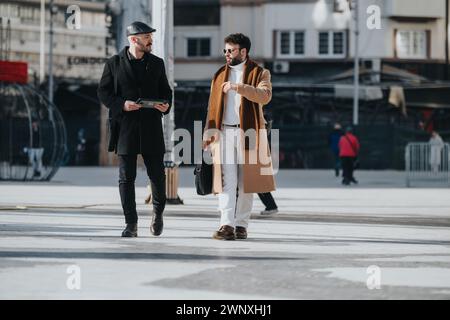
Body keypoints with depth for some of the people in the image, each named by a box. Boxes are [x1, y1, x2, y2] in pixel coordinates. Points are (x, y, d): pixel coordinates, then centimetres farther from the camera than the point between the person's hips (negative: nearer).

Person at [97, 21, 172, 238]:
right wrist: (121, 104, -14)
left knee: (157, 173, 1)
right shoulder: (114, 64, 3)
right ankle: (131, 225, 5)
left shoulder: (156, 63, 11)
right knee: (126, 177, -1)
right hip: (125, 127, -2)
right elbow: (103, 92, 2)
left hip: (151, 127, 2)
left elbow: (165, 90, 16)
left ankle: (158, 211, 28)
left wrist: (166, 105, -5)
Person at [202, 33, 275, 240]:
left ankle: (241, 225, 10)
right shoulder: (220, 75, 16)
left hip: (248, 134, -2)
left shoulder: (259, 73, 3)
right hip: (224, 133, 2)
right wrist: (209, 132, 6)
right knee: (226, 181, -9)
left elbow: (264, 96, -16)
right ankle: (227, 226, -17)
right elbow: (213, 106, 16)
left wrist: (238, 87, -25)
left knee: (245, 182, 2)